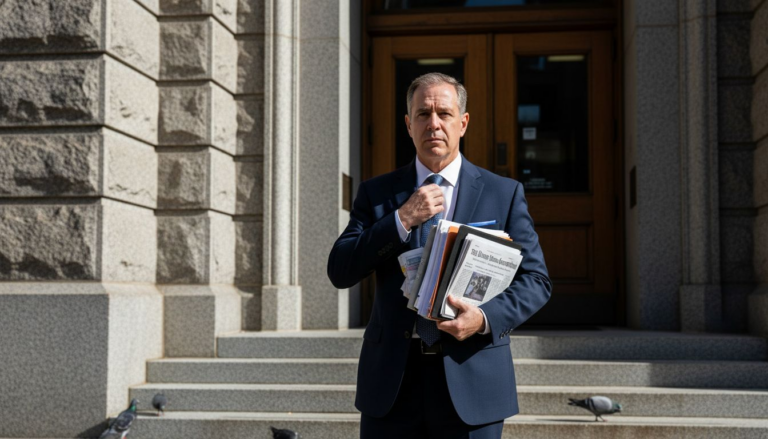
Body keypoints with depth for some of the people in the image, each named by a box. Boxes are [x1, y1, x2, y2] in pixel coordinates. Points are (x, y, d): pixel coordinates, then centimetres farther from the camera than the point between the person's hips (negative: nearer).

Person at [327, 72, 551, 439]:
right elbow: (339, 272, -3)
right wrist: (402, 219, -13)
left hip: (472, 382, 0)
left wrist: (486, 317, -16)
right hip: (392, 382, 1)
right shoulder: (376, 193, 7)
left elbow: (536, 280, 2)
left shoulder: (504, 193, 5)